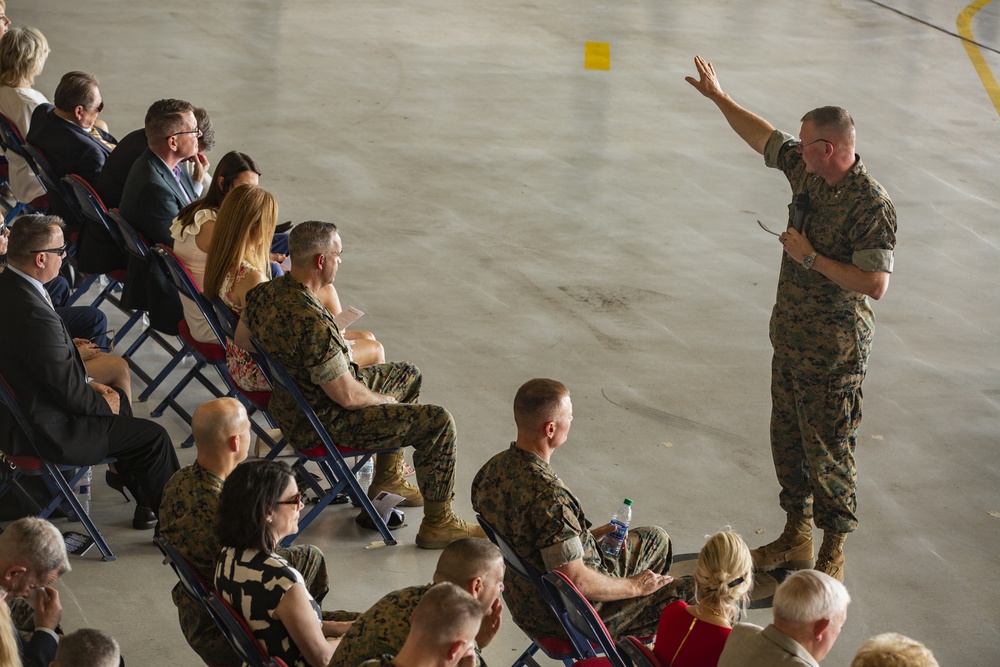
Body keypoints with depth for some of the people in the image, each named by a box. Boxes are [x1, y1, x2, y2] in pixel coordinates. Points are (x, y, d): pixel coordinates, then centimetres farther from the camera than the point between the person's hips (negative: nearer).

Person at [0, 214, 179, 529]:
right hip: (42, 434, -11)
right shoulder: (34, 315, -34)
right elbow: (68, 391, -24)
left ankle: (145, 503, 39)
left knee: (118, 398, 29)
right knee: (153, 437, 0)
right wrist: (103, 404, -4)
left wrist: (88, 382, 9)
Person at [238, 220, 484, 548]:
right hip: (322, 425, -10)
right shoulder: (312, 324, -35)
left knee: (408, 374, 25)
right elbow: (347, 397, -27)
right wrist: (383, 400, -7)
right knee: (438, 422, -6)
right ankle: (438, 524, 8)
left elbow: (242, 340, 13)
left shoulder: (262, 293, -8)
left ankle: (387, 478, 38)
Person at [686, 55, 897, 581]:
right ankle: (795, 537, 33)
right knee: (787, 440, 18)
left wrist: (810, 258, -24)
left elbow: (874, 283, -28)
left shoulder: (871, 206, -24)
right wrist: (718, 97, 22)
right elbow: (765, 138, 19)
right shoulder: (806, 171, 1)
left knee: (828, 452, 1)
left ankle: (833, 554, 14)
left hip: (833, 354, -9)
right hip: (790, 340, 9)